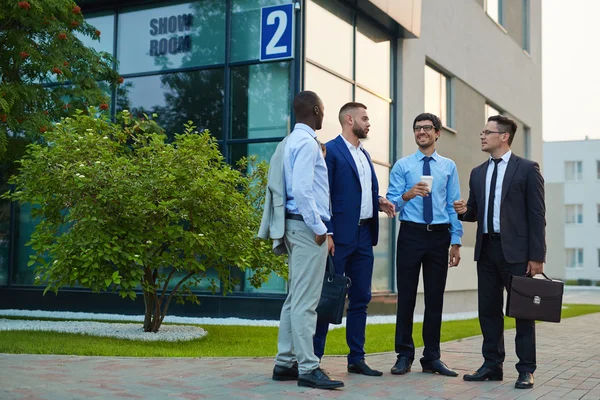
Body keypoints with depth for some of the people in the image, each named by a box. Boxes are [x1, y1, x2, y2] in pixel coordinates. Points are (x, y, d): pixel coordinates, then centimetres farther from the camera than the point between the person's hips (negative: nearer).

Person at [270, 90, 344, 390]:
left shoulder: (295, 140, 18)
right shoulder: (306, 142, -12)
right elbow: (301, 189, -22)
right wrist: (318, 227, -17)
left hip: (299, 227, 10)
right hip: (307, 227, -10)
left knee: (295, 298, 12)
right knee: (305, 301, -8)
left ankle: (285, 363, 17)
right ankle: (308, 368, -5)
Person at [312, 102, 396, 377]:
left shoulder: (365, 154, 19)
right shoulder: (330, 150, -6)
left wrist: (379, 202, 5)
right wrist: (327, 233, -18)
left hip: (364, 235, 8)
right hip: (340, 236, -8)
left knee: (361, 298, 10)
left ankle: (357, 358, 17)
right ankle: (313, 357, 5)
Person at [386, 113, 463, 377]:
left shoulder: (448, 167, 10)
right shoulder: (402, 166, 5)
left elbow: (453, 206, 7)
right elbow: (391, 204, -2)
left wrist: (456, 242, 1)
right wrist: (408, 195, -23)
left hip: (439, 236, 2)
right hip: (411, 234, -1)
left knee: (435, 298, 6)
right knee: (406, 296, 1)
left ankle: (432, 358, 14)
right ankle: (404, 355, 10)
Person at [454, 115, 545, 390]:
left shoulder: (527, 169, -3)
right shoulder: (477, 173, 13)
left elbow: (537, 215, -7)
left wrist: (537, 256, -12)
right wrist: (464, 210, -7)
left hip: (516, 251, -5)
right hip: (486, 249, 6)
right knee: (488, 309, 9)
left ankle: (526, 370, 10)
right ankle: (492, 365, 18)